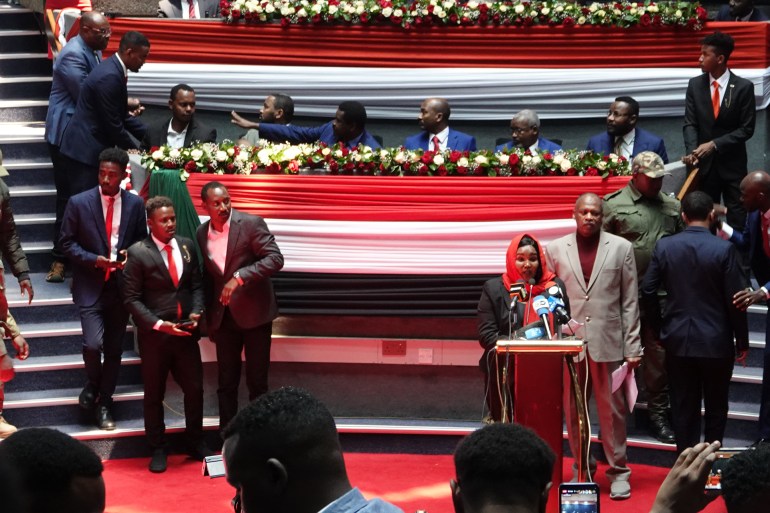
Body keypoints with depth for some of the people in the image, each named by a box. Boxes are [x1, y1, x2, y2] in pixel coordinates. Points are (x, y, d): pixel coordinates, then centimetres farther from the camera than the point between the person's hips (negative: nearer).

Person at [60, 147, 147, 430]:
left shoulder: (135, 204, 0)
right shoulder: (79, 203, -7)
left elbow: (141, 239, 10)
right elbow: (67, 242, -3)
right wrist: (94, 260, -17)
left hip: (121, 285, 3)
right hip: (90, 285, -2)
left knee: (114, 348, 9)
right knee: (92, 344, -16)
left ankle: (104, 403, 24)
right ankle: (93, 383, 16)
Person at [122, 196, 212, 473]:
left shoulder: (187, 246, 5)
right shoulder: (137, 253, -10)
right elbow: (131, 298, -10)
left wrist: (196, 312, -6)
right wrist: (158, 324, -17)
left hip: (186, 333, 4)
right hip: (154, 335, -4)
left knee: (194, 389, 9)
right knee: (154, 395, 9)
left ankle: (196, 442, 27)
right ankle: (158, 450, 22)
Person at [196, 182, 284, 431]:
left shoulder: (252, 223, -11)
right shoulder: (201, 233, 4)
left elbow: (275, 259, -20)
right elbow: (206, 276, 13)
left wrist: (239, 277, -29)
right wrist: (209, 317, 11)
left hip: (254, 312, -4)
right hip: (223, 317, 4)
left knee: (257, 381, 3)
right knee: (227, 383, 9)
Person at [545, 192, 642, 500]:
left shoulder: (621, 248, 2)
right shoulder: (556, 249, 5)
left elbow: (630, 300, 2)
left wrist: (633, 346, -2)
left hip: (608, 342, -1)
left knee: (612, 409, 3)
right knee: (573, 410, 8)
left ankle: (618, 471, 14)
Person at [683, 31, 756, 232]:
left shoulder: (744, 87, -8)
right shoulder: (695, 84, 1)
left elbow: (746, 128, -8)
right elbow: (690, 123, -1)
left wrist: (715, 144, -17)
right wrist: (692, 151, -19)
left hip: (732, 163, -2)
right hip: (705, 162, 3)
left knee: (737, 220, 3)